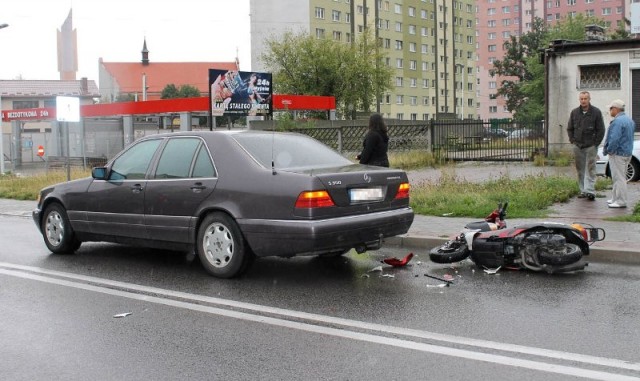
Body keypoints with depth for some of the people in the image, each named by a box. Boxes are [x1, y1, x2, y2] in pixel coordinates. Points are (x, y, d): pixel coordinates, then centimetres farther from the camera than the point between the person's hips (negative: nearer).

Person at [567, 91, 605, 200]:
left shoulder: (596, 112, -2)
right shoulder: (574, 112, 8)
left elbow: (601, 130, 0)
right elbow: (569, 128, 16)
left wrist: (596, 143, -5)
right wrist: (573, 140, 6)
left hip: (591, 146, -4)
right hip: (577, 146, 4)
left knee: (590, 169, -6)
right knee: (580, 169, 7)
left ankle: (590, 190, -9)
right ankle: (583, 190, 13)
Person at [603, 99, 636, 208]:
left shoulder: (618, 121, -19)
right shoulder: (630, 120, 14)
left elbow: (614, 139, -26)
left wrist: (608, 150, -12)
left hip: (618, 153, -10)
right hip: (627, 153, 10)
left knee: (619, 177, -6)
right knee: (619, 177, 17)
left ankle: (621, 201, -3)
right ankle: (616, 198, 26)